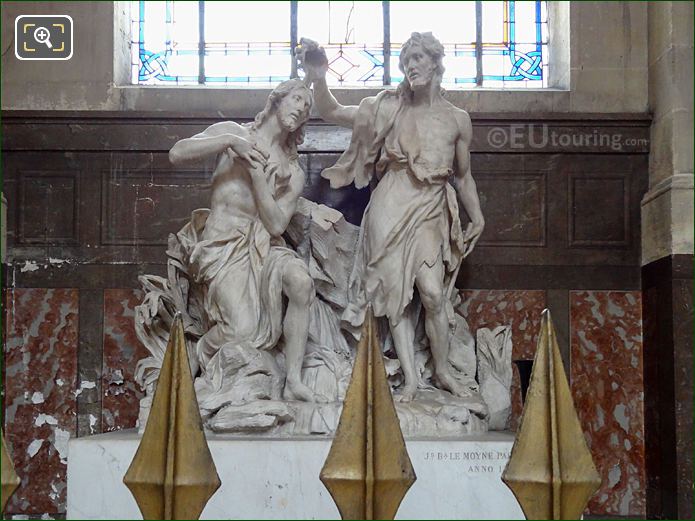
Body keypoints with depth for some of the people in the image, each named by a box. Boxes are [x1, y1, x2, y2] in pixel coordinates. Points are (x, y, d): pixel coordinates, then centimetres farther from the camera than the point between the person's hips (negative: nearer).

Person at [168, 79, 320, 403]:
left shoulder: (293, 171, 12)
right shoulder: (233, 133, 5)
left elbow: (277, 224, -3)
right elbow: (177, 154, -10)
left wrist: (258, 176, -13)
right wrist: (230, 142, -18)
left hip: (263, 244, 4)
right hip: (223, 244, -4)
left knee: (301, 280, -30)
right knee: (243, 329, -24)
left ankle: (293, 381, -22)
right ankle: (203, 353, 12)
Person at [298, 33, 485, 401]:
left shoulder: (457, 119, 6)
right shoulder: (391, 108, 3)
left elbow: (463, 176, 15)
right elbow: (332, 113, -1)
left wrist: (477, 218, 8)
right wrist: (318, 79, -19)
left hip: (430, 213, 0)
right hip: (391, 209, 0)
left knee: (432, 292, -13)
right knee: (396, 293, -3)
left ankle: (443, 371, 5)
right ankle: (410, 378, 4)